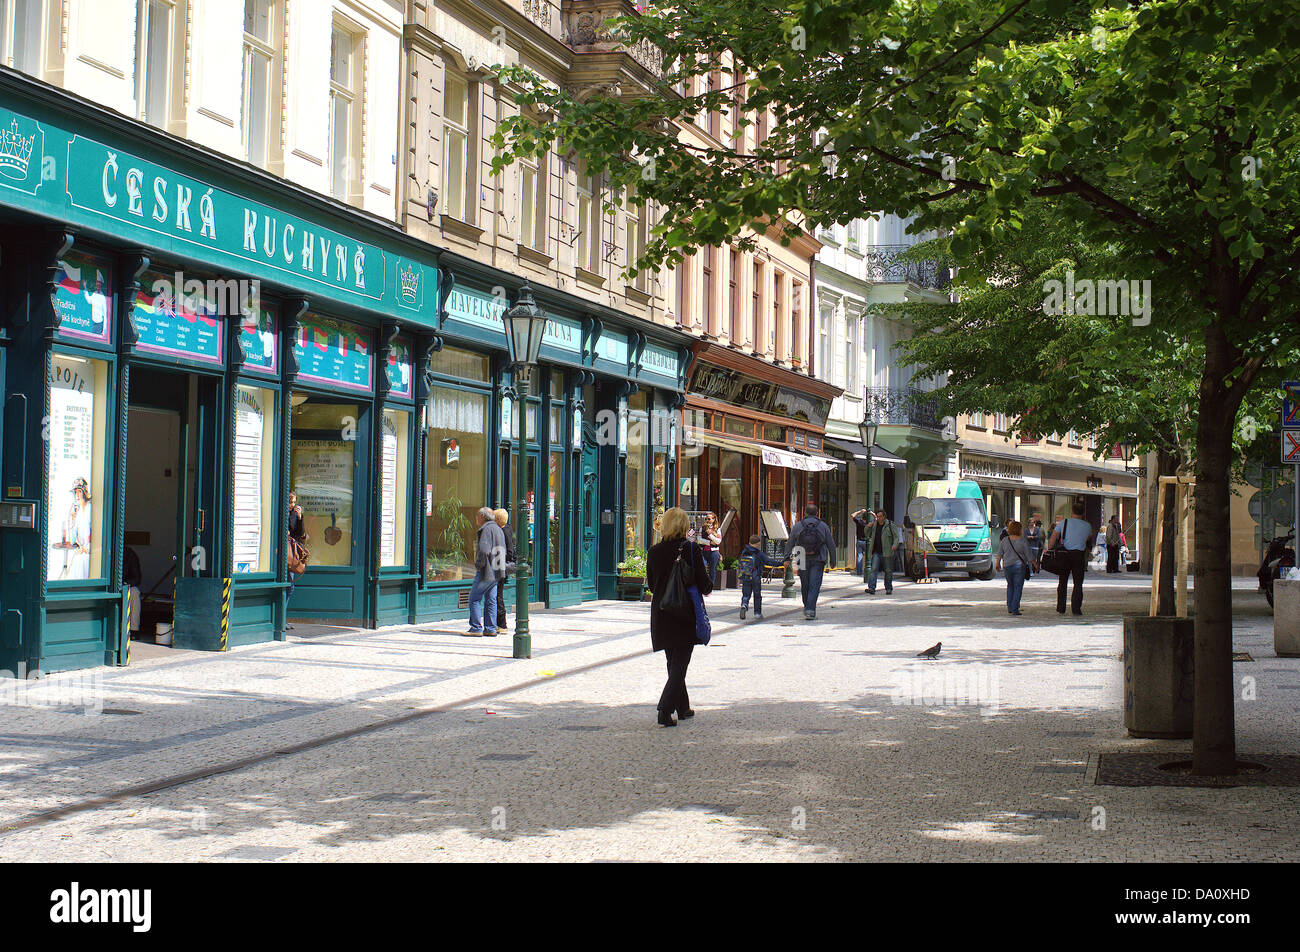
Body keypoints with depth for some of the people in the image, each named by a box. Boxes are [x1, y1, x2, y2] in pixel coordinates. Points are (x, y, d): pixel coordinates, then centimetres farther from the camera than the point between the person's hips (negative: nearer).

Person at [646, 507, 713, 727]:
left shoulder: (654, 552, -2)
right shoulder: (692, 550, -12)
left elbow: (651, 585, 8)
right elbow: (705, 587, -10)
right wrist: (707, 572, 10)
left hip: (661, 615, 4)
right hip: (686, 617, -4)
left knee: (674, 663, 18)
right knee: (679, 665, 0)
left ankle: (683, 708, 28)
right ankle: (665, 711, -14)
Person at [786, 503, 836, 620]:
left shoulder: (797, 526, 2)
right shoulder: (823, 526, 2)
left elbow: (790, 543, 2)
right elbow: (831, 545, 5)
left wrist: (787, 558, 5)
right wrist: (832, 561, 13)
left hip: (802, 561, 1)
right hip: (818, 561, -1)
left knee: (804, 585, 14)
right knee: (814, 585, -3)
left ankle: (807, 608, 26)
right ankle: (810, 610, -13)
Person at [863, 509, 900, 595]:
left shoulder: (890, 525, -1)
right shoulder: (874, 525, 11)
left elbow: (896, 536, -2)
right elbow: (868, 535, 22)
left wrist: (895, 545, -20)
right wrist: (868, 528, 3)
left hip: (887, 552, -3)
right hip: (876, 552, 3)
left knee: (888, 571, 6)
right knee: (873, 569, -11)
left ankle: (889, 588, 18)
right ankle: (871, 588, -18)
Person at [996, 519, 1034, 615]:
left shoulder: (1004, 541, 0)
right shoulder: (1022, 541, -10)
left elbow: (999, 554, 7)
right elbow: (1029, 555, -6)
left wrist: (997, 563, 21)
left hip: (1007, 567, 4)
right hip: (1020, 566, -4)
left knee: (1010, 586, 20)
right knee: (1018, 588, 2)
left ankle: (1009, 608, 19)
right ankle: (1015, 609, -4)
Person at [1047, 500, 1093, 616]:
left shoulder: (1064, 522, -1)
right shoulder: (1087, 526, 0)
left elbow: (1053, 538, -5)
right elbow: (1089, 539, 19)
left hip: (1065, 554, 1)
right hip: (1079, 556, -1)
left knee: (1062, 582, 10)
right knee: (1078, 583, 6)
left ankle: (1060, 608, 11)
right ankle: (1076, 608, -1)